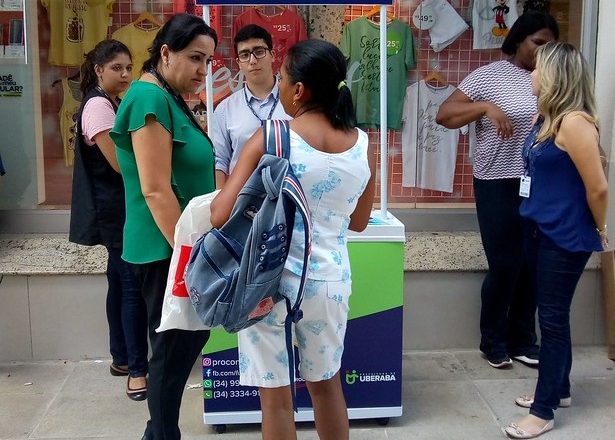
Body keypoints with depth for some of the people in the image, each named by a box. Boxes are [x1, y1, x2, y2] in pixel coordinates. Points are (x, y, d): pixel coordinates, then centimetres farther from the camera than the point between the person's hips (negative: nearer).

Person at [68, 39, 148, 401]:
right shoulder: (98, 105, -13)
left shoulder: (116, 103, 17)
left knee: (121, 282, 14)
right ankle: (137, 369, -6)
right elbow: (119, 162, -20)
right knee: (134, 286, -10)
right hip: (116, 209, -10)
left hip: (123, 206, 10)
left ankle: (122, 358, 24)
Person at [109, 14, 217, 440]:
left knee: (190, 339, 18)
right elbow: (155, 190, -23)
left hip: (181, 242, 10)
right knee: (173, 350, 2)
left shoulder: (172, 98, 12)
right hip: (167, 248, -10)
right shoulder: (150, 97, -18)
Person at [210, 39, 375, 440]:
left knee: (276, 395, 13)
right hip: (329, 280, 4)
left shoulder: (270, 138, -14)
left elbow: (222, 215, -17)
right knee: (326, 383, 24)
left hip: (272, 279, -4)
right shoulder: (363, 145, -1)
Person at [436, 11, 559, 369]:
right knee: (505, 267, 1)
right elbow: (444, 115, -7)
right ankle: (493, 342, 20)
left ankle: (523, 341, 25)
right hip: (500, 186, -4)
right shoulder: (489, 76, -3)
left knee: (534, 267, 10)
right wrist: (486, 107, -20)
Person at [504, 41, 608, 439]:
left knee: (553, 319, 0)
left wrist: (599, 229, -5)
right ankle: (559, 389, 35)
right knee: (551, 316, 18)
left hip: (566, 238, -9)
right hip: (542, 231, 9)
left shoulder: (574, 122, -20)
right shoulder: (546, 117, 8)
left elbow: (598, 187, -18)